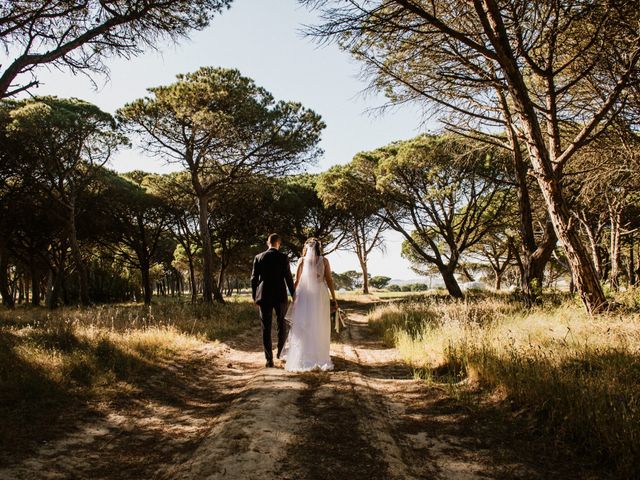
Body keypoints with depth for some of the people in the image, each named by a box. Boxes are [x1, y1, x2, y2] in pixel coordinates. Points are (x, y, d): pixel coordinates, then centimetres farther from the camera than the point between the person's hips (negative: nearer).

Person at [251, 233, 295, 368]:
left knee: (266, 329, 3)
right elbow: (288, 278, -5)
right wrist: (293, 295, 5)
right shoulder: (283, 257, -4)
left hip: (264, 297, 1)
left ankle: (269, 359, 1)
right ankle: (281, 352, 23)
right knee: (282, 326, 17)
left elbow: (254, 278, 3)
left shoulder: (258, 257, 2)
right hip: (280, 296, -1)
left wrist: (254, 296, 12)